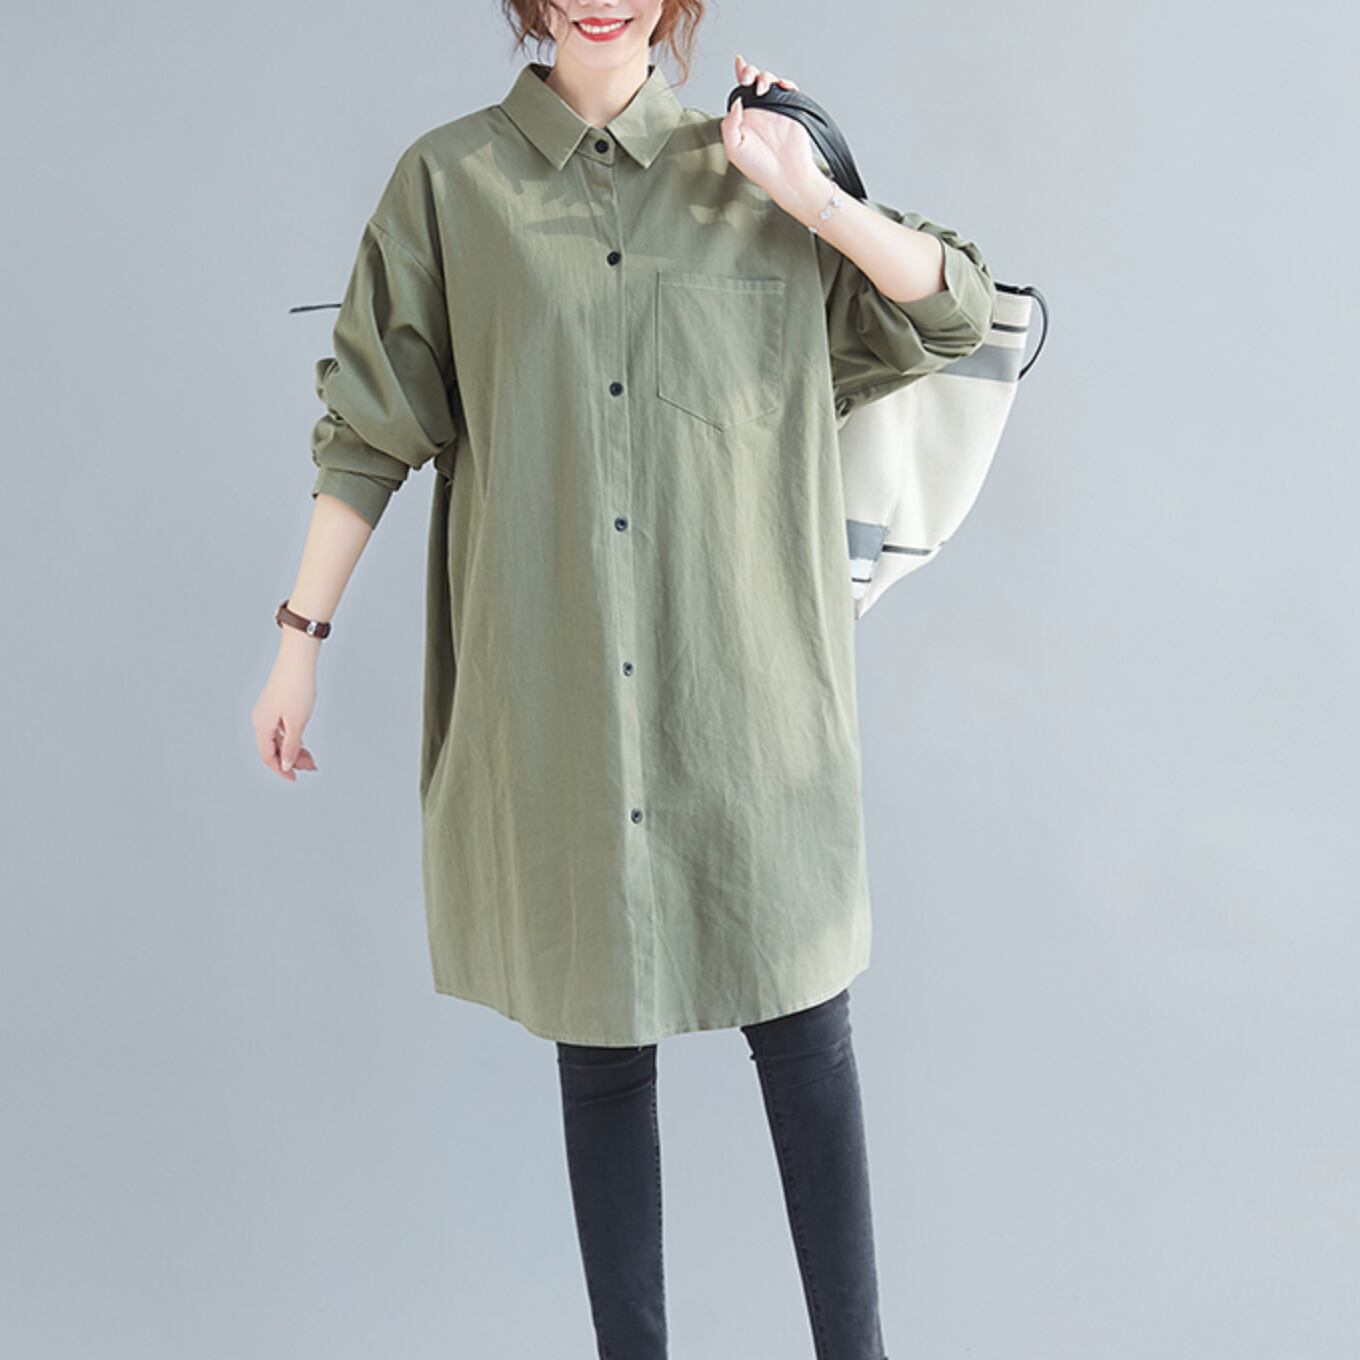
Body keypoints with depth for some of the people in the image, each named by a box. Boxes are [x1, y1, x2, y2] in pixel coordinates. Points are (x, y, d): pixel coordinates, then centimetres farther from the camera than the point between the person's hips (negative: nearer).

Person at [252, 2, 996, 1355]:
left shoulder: (749, 174, 8)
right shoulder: (449, 181, 6)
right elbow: (370, 427, 7)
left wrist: (812, 197, -3)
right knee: (599, 1034, 8)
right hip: (551, 698, 0)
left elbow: (961, 311, 10)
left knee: (803, 1021, 4)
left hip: (743, 685, 1)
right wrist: (299, 636, 6)